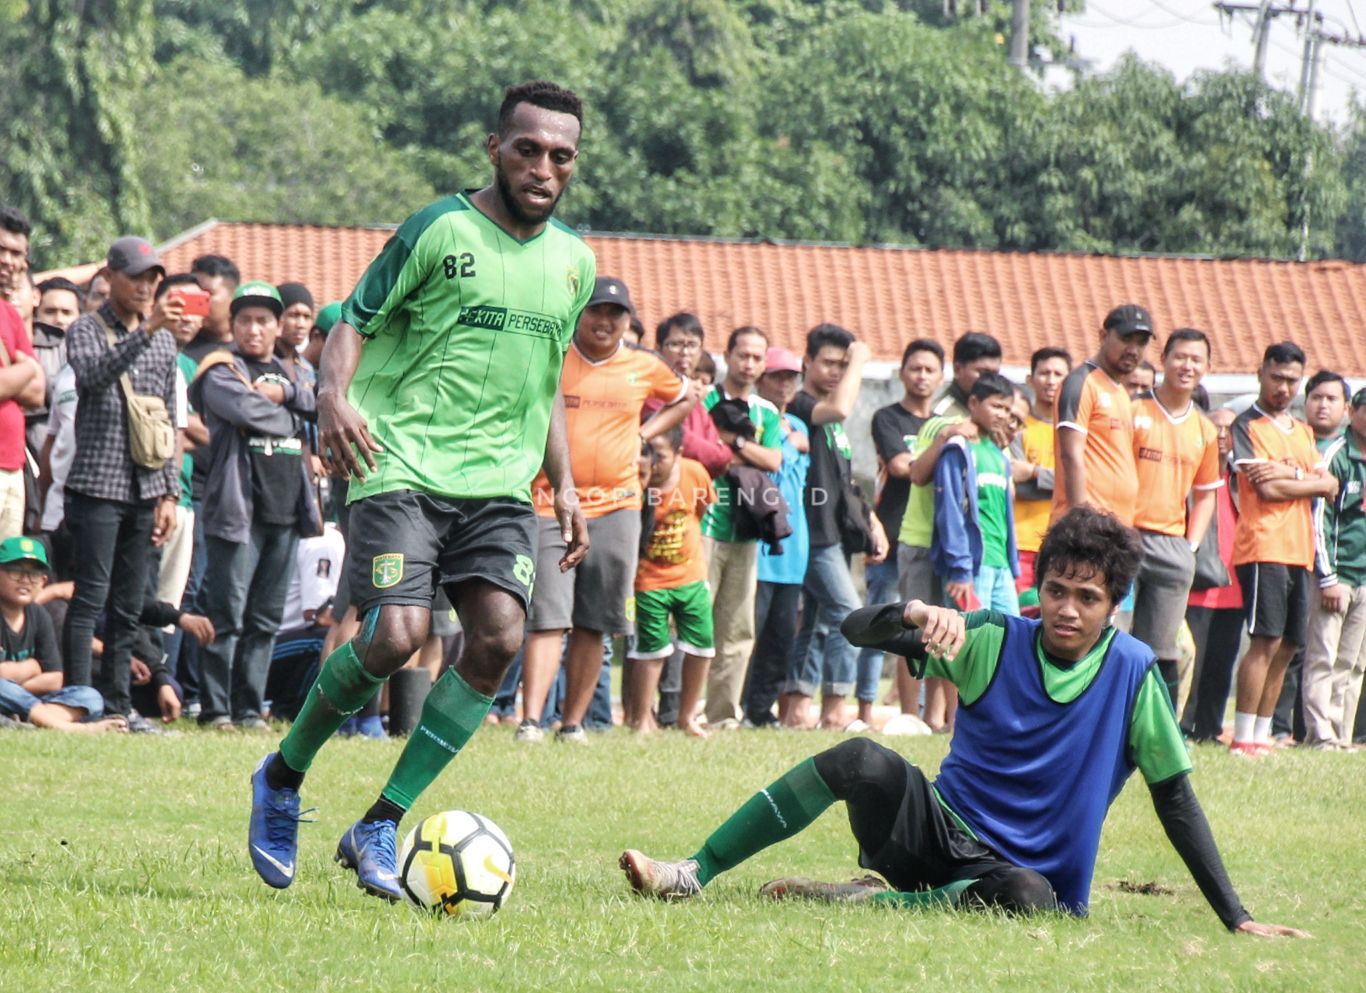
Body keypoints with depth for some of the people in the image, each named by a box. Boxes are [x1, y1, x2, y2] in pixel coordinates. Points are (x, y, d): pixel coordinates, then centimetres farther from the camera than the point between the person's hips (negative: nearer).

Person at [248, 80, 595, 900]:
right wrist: (335, 397, -22)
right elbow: (354, 320, -2)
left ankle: (380, 828, -5)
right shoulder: (440, 230, -3)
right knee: (396, 636, -21)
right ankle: (283, 777, 7)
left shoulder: (574, 262, 15)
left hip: (499, 482, 5)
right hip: (403, 465, -5)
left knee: (499, 635, -16)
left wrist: (564, 485, 19)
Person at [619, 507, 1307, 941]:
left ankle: (868, 900, -22)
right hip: (939, 829, 1)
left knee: (1030, 901, -40)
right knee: (863, 761, -31)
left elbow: (1175, 799, 0)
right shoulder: (995, 642, -2)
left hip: (1020, 871, -1)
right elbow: (857, 629, -6)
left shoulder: (1132, 674, -5)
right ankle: (693, 874, -25)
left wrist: (1237, 919, -4)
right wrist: (915, 615, -30)